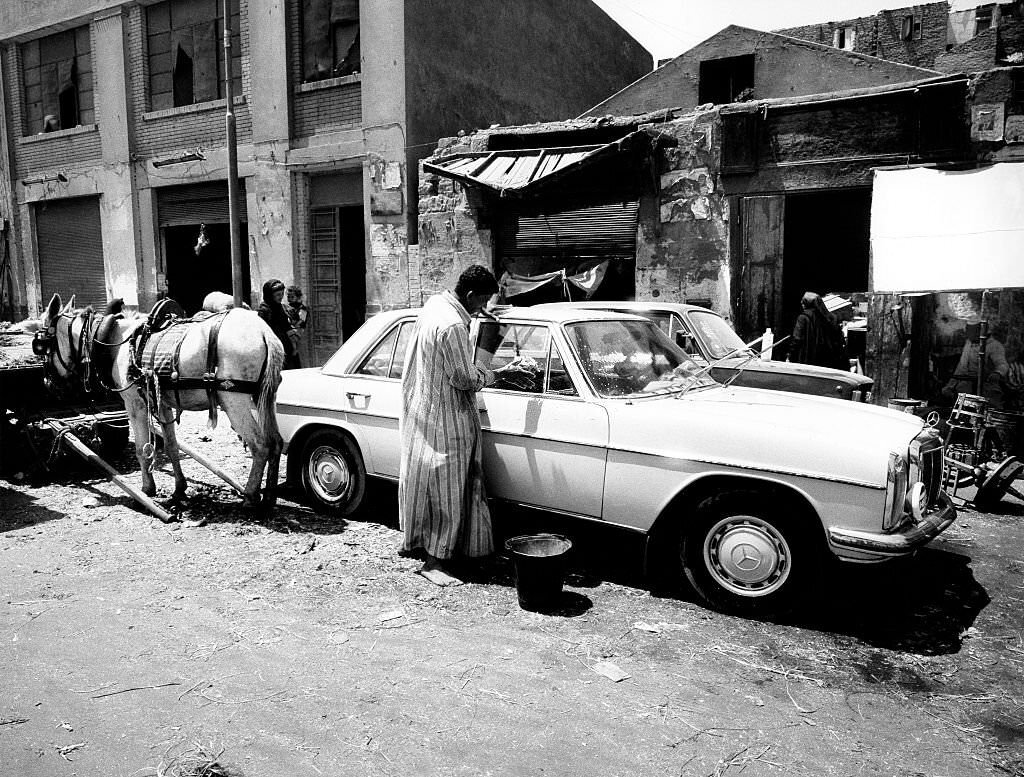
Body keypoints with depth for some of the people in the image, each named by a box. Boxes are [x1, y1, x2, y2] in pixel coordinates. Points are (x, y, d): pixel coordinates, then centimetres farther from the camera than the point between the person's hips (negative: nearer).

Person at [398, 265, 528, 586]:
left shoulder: (435, 303, 4)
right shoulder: (453, 327, -26)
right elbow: (465, 380, -21)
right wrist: (499, 374, -9)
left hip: (419, 407, 10)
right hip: (445, 418, -10)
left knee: (420, 479, 21)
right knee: (447, 487, -1)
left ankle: (413, 539, 36)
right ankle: (435, 560, 8)